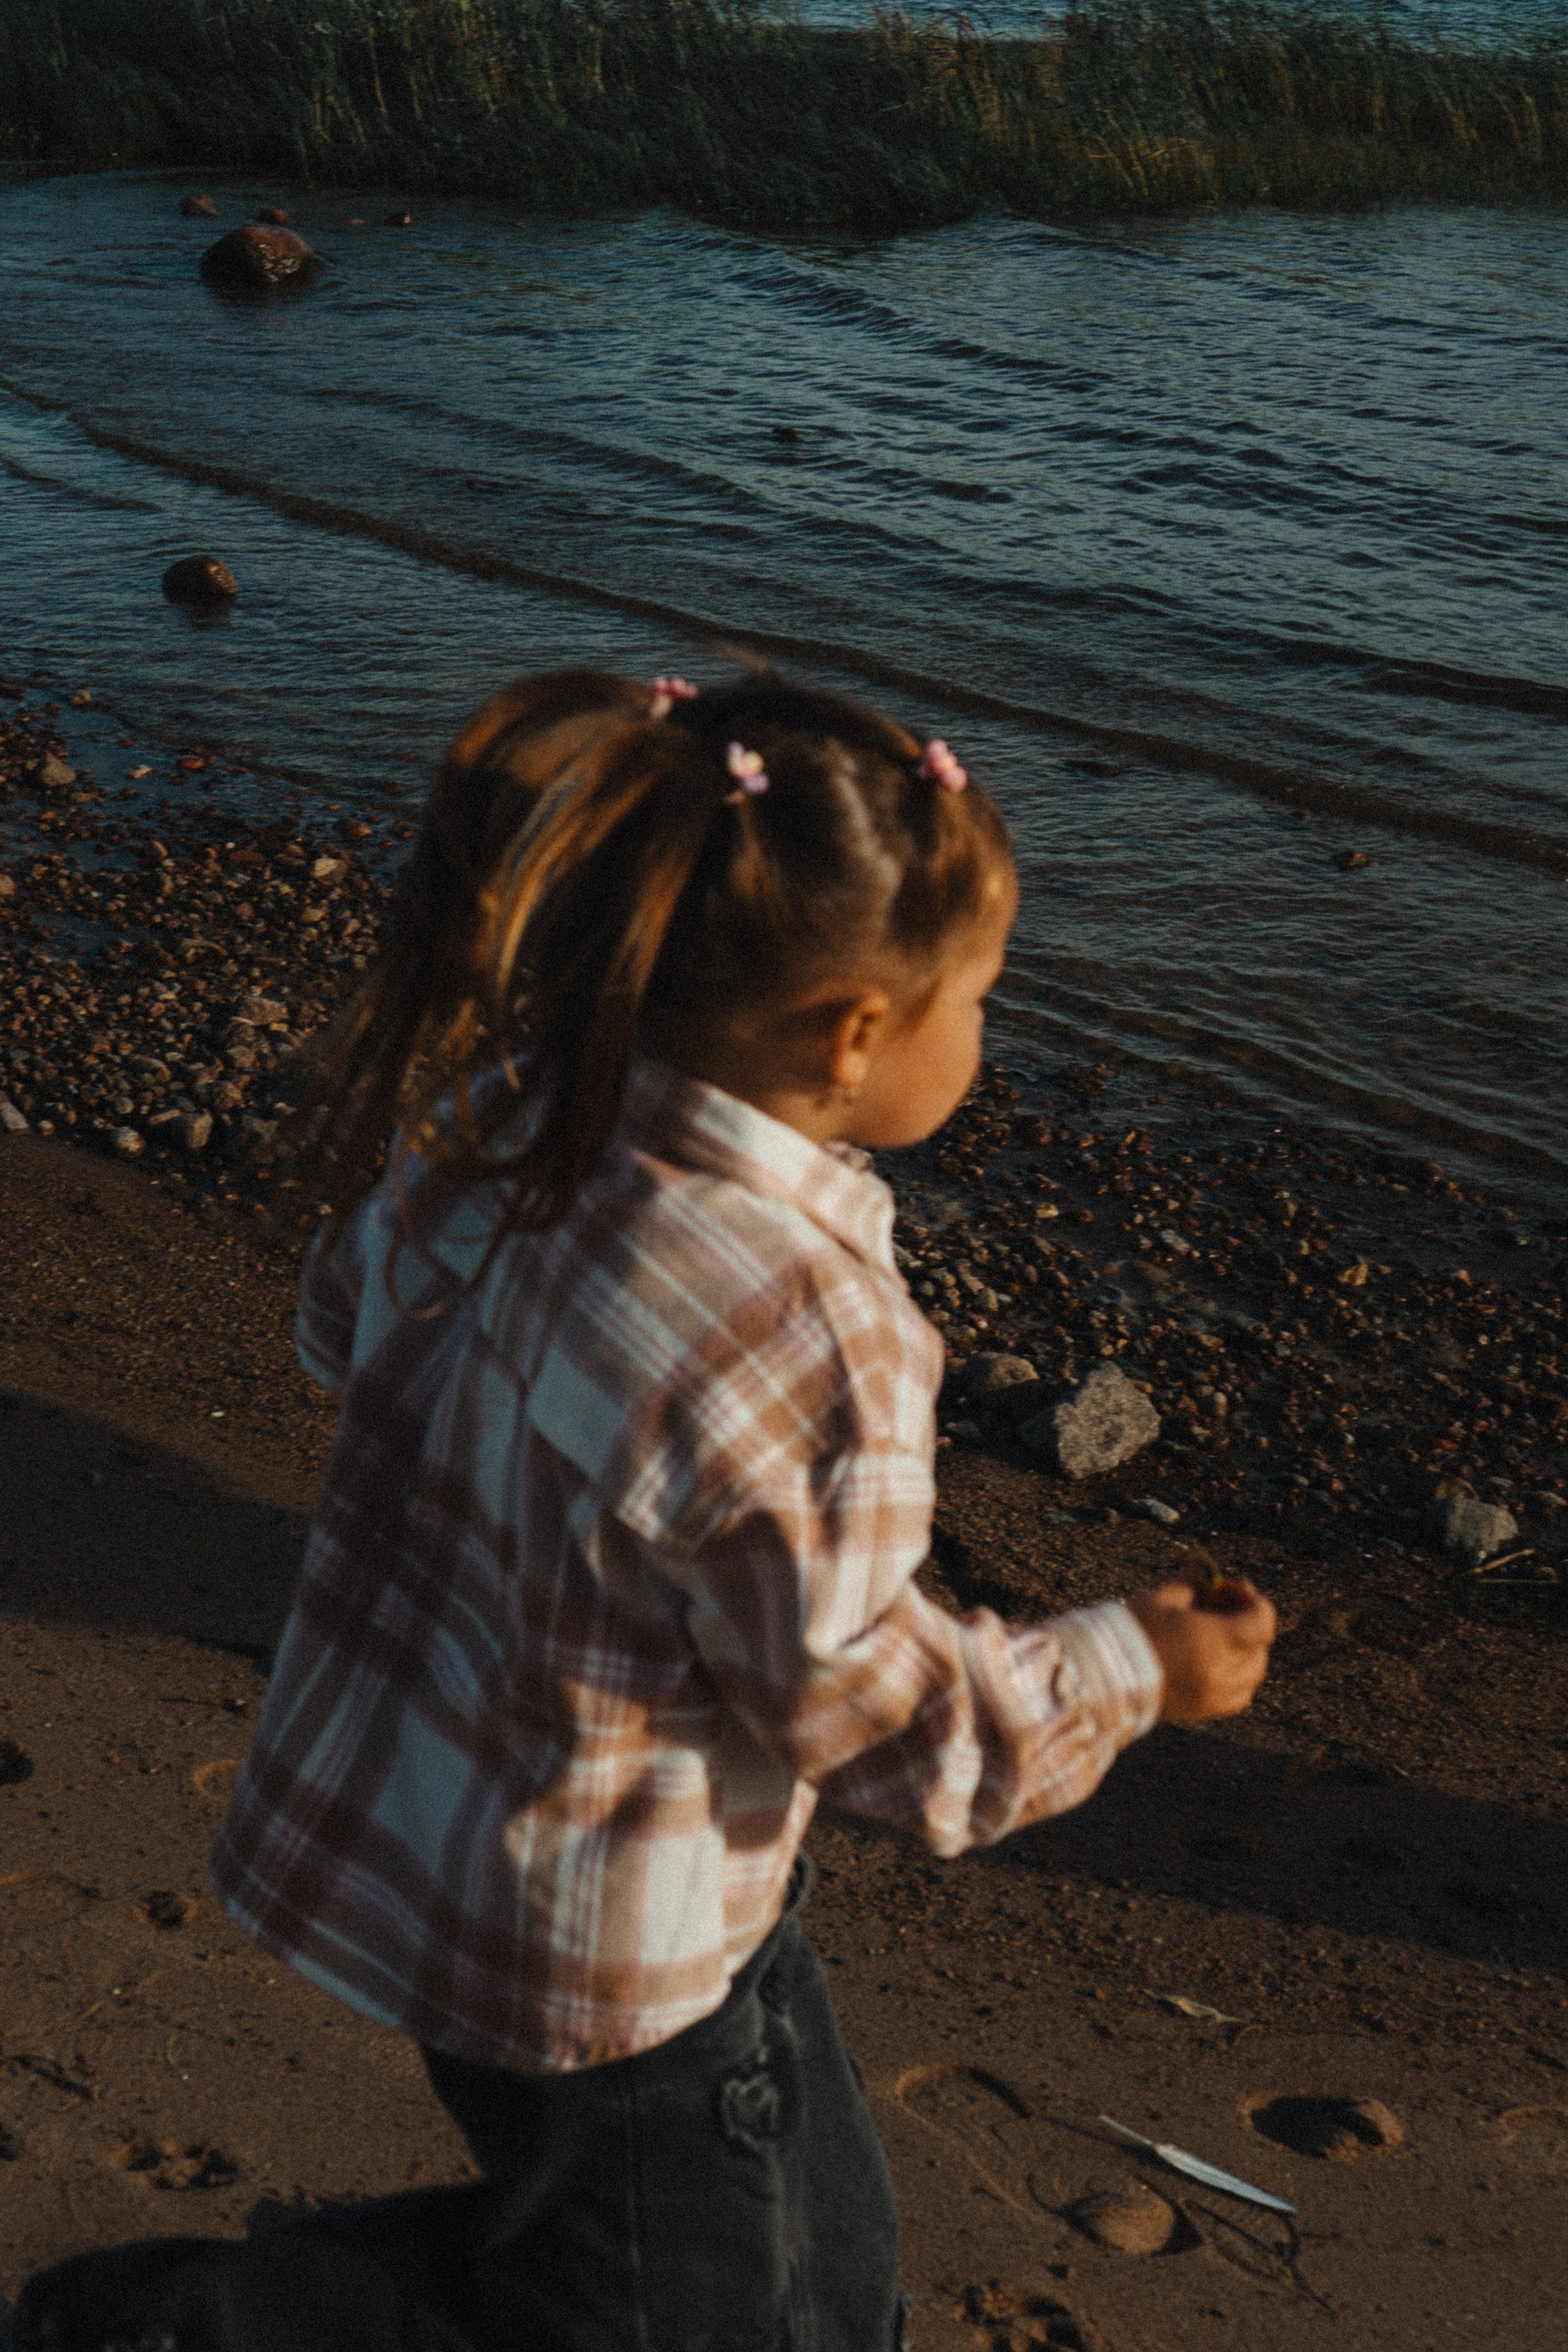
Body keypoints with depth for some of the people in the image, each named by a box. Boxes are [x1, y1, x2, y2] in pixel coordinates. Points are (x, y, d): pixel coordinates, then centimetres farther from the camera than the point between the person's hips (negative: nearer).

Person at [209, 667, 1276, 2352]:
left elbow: (342, 1327, 7)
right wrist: (1133, 1668, -6)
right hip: (603, 1957, -8)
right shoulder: (811, 1341, -35)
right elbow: (871, 1713, -21)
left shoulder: (486, 1114, -13)